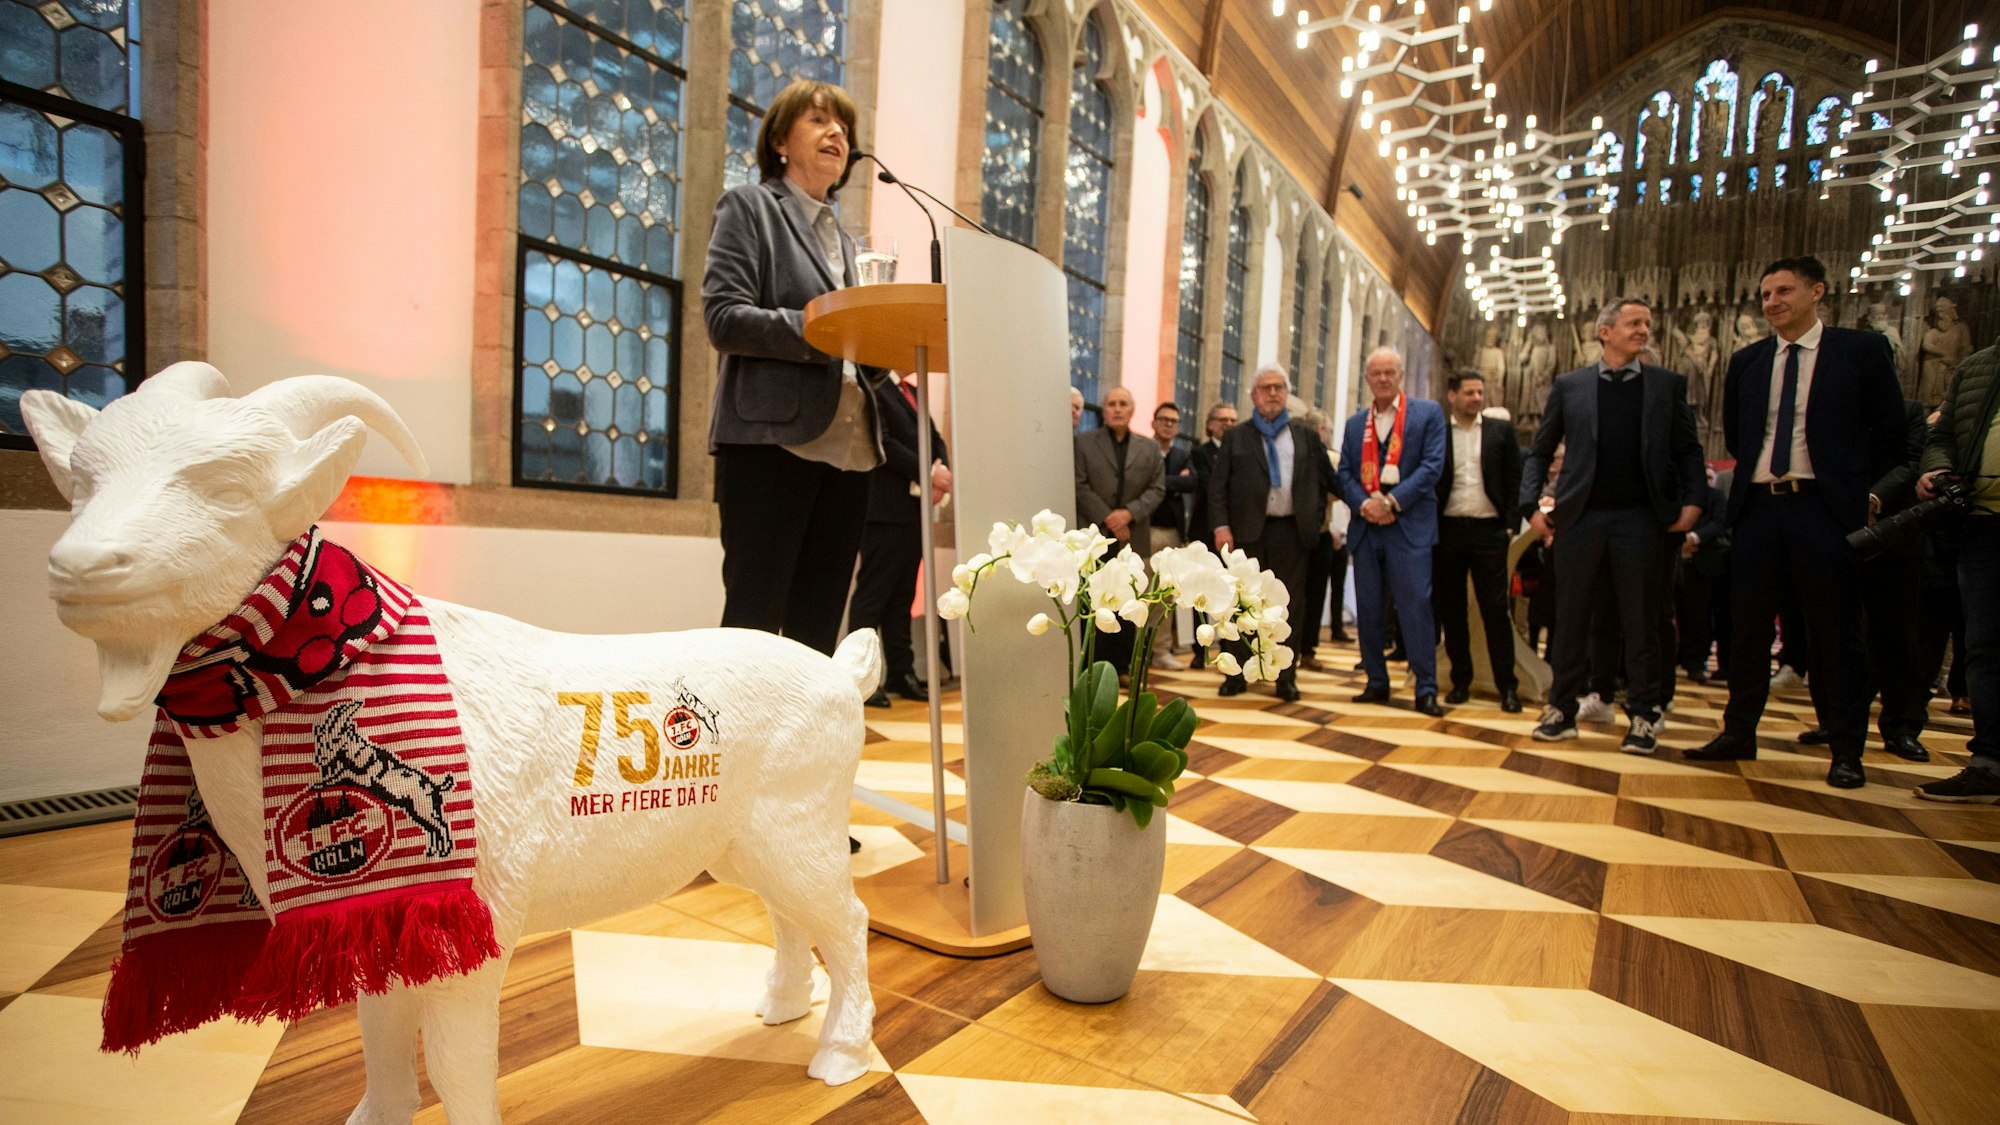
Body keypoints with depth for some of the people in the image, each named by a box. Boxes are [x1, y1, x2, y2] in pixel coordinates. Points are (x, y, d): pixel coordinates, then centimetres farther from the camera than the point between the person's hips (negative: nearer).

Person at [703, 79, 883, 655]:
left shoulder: (845, 240, 25)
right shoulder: (748, 206, 7)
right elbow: (724, 318, -8)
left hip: (845, 451, 6)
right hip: (772, 440, -6)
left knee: (818, 629, 6)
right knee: (754, 618, -6)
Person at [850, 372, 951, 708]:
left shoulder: (913, 391, 20)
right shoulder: (873, 388, -5)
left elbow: (935, 439, 16)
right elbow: (882, 443, -15)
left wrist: (942, 472, -4)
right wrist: (928, 472, -15)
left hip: (916, 506, 8)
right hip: (885, 507, -8)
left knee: (903, 593, 9)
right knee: (873, 591, -5)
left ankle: (901, 673, 13)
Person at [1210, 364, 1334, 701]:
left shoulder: (1306, 435, 11)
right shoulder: (1236, 437, 7)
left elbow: (1323, 480, 13)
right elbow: (1218, 486, 2)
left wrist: (1314, 516, 2)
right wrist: (1222, 526, -8)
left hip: (1291, 531, 1)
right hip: (1247, 530, -1)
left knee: (1289, 604, 3)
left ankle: (1286, 677, 10)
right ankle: (1236, 674, 11)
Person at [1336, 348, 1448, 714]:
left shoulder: (1428, 413, 5)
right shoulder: (1355, 423, 16)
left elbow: (1433, 464, -5)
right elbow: (1344, 473, 9)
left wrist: (1393, 501, -14)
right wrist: (1363, 504, -10)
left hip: (1409, 526, -4)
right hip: (1365, 526, 4)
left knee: (1415, 606, -8)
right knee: (1367, 609, 7)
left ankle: (1426, 688, -1)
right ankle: (1376, 682, 17)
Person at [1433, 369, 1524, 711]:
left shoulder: (1502, 430, 7)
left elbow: (1515, 480, 5)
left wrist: (1511, 525, -3)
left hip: (1489, 531, -1)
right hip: (1447, 530, 1)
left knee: (1495, 610, -2)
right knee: (1451, 611, 6)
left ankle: (1507, 687, 4)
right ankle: (1461, 681, 16)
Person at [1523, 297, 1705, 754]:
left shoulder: (1668, 384, 10)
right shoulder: (1569, 385, 8)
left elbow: (1689, 450, 9)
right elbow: (1540, 451, 10)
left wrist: (1692, 501, -5)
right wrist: (1532, 505, 0)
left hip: (1641, 519, 0)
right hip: (1580, 517, 0)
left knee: (1641, 622, 4)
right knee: (1571, 619, 6)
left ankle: (1643, 715, 14)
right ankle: (1562, 709, 16)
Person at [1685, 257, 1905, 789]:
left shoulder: (1862, 350, 2)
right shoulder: (1746, 361, 12)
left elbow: (1889, 431, 5)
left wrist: (1850, 483, 7)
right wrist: (1761, 471, 13)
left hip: (1824, 508, -3)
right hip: (1757, 507, 4)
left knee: (1834, 631, 1)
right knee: (1748, 627, 7)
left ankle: (1846, 750, 10)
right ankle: (1739, 733, 17)